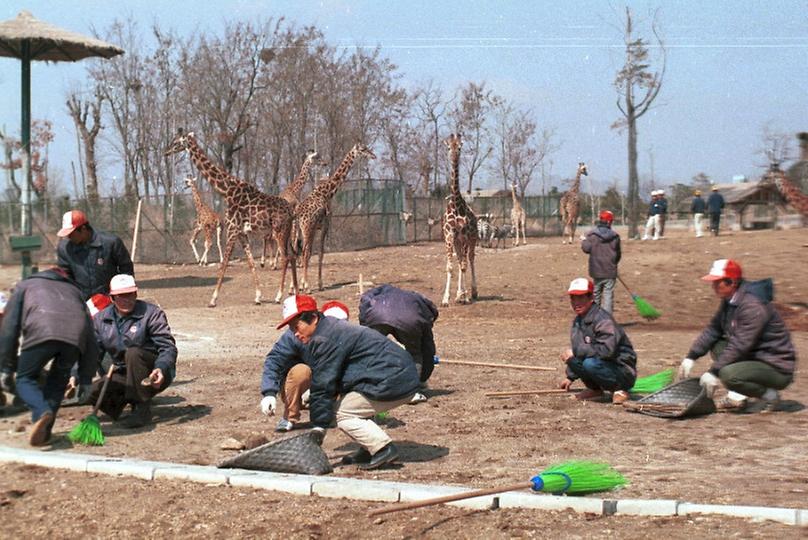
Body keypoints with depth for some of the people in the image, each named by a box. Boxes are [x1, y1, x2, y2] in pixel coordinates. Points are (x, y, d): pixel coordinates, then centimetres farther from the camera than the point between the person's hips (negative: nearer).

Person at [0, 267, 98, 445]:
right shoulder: (74, 290, 41)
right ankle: (44, 431, 15)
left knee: (25, 379, 13)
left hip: (41, 332, -3)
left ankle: (43, 412, -12)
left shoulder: (25, 285, 36)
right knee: (57, 382, 22)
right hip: (75, 337, 3)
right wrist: (85, 380, 33)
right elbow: (90, 340, 33)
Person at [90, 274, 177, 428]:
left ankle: (142, 408, -25)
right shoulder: (100, 320, 3)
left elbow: (168, 347, -17)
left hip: (156, 374, -4)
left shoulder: (152, 313, -10)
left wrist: (161, 369, -36)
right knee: (92, 391, -18)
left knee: (133, 353, -33)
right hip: (124, 375, 4)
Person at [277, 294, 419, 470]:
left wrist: (318, 429, -9)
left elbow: (323, 386, -13)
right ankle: (371, 448, 15)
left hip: (394, 382, -10)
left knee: (340, 413, -4)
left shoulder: (324, 340, -14)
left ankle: (383, 448, -9)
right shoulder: (333, 328, 18)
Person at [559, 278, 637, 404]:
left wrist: (576, 352, -26)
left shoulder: (602, 320, -20)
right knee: (570, 357, -10)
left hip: (624, 374, -8)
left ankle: (619, 389, -10)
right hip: (605, 365, 8)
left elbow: (607, 350, -32)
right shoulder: (577, 321, 8)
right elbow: (577, 350, 20)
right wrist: (570, 377, 17)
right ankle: (595, 389, 8)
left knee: (590, 363, -34)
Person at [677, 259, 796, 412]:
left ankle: (769, 395, -5)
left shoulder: (753, 306, -24)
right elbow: (713, 329, 10)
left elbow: (740, 345, -27)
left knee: (729, 374, -31)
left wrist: (713, 372, -25)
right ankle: (737, 396, 1)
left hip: (778, 369, -10)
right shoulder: (729, 301, 7)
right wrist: (691, 357, 1)